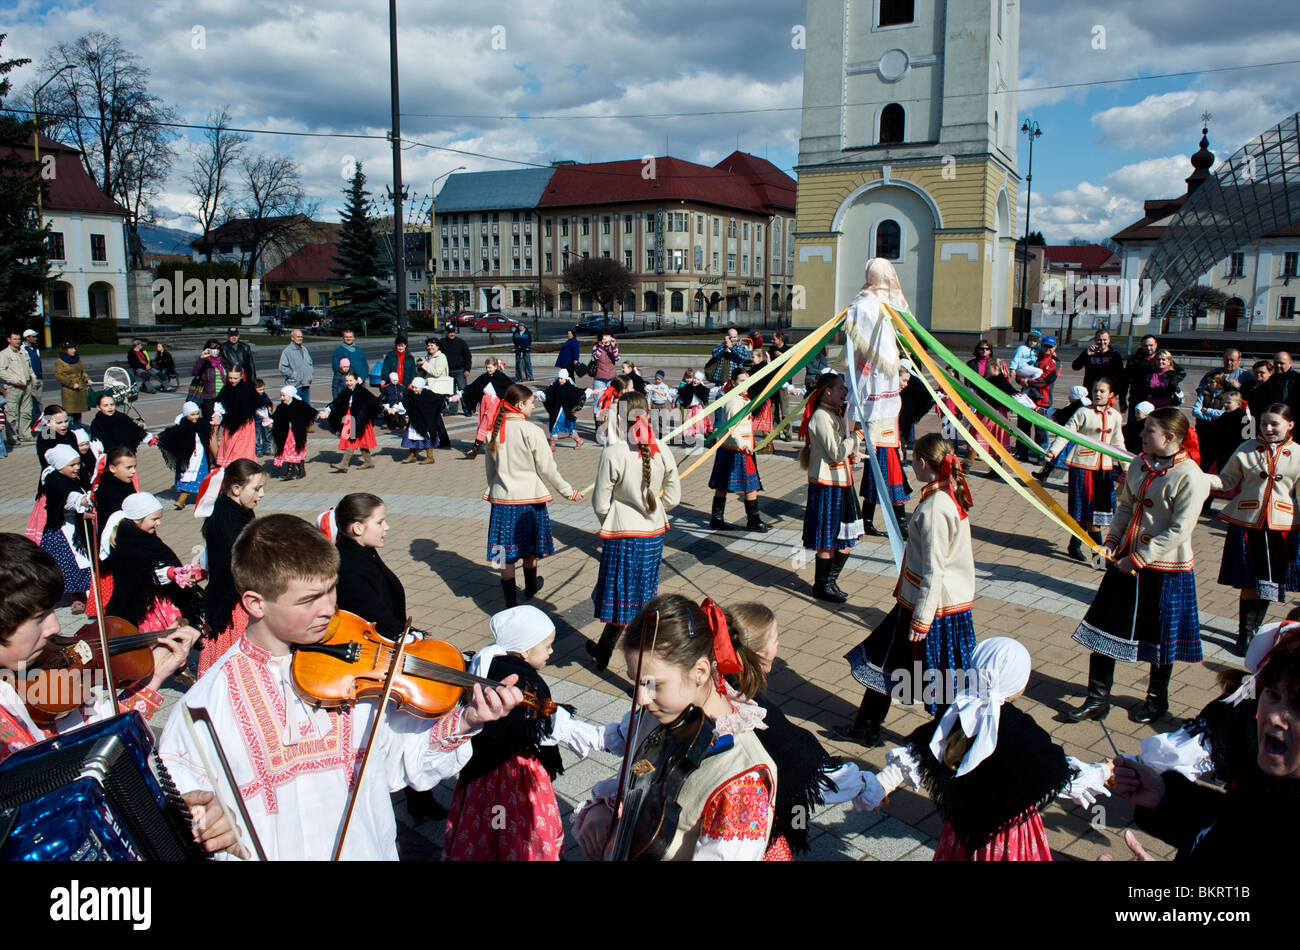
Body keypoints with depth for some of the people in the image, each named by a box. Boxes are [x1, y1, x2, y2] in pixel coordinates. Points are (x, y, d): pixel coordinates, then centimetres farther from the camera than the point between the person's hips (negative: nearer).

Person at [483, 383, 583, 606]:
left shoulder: (493, 431, 0)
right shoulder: (531, 431, -15)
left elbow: (490, 469, 10)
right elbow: (547, 469, -11)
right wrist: (569, 492, 0)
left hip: (501, 498, 3)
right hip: (529, 496, -3)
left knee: (506, 554, 6)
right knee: (530, 549, 20)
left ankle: (510, 603, 7)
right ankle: (530, 587, 41)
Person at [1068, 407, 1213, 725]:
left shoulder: (1190, 476, -18)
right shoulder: (1139, 464, 3)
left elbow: (1179, 531, -20)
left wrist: (1138, 558, -19)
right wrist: (1112, 540, 0)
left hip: (1164, 568, -6)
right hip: (1127, 561, 6)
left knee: (1159, 637, 12)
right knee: (1105, 627, 7)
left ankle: (1157, 700, 35)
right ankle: (1097, 700, 20)